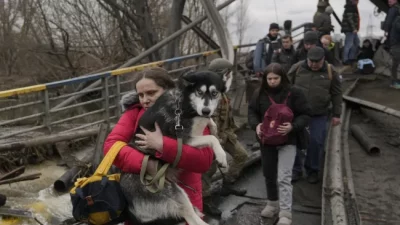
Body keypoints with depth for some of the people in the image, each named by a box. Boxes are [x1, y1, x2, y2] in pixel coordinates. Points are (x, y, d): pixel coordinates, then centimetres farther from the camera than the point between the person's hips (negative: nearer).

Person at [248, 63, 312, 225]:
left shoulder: (294, 93, -10)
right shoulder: (260, 94, -2)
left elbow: (305, 114, -7)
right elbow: (252, 111, 7)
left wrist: (293, 127, -24)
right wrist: (256, 125, -14)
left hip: (287, 141, -4)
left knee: (283, 178, -9)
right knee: (269, 174, 18)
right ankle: (273, 203, 39)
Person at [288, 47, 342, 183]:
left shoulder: (330, 71, -3)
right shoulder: (297, 68, -4)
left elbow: (336, 94, 2)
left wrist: (336, 114, 1)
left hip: (319, 115, 0)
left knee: (316, 142, 2)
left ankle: (313, 170, 22)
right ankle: (296, 170, 20)